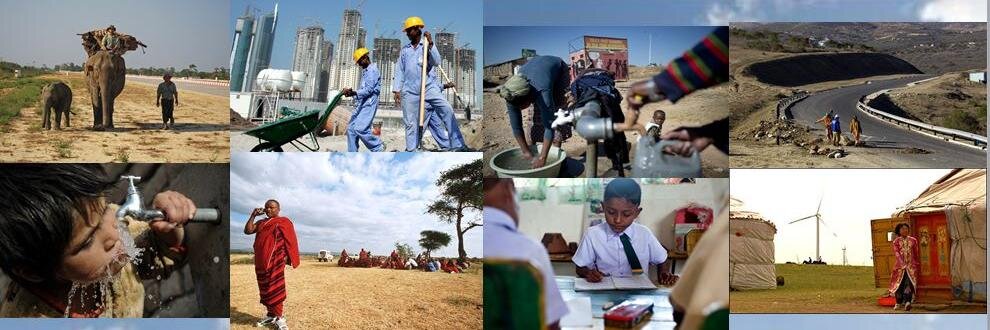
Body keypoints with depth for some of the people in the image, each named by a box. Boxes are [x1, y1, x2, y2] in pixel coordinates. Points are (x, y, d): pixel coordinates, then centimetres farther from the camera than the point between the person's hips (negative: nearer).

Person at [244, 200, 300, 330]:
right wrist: (253, 216, 5)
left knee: (275, 287, -9)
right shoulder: (261, 223, 20)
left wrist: (286, 257, -14)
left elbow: (289, 240, -4)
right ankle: (271, 315, 15)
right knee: (264, 288, 8)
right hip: (261, 260, 6)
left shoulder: (284, 221, 2)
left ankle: (279, 317, -8)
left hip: (275, 259, -6)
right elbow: (247, 230, 10)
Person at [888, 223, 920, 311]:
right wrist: (903, 264, -18)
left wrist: (917, 263, 19)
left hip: (911, 265, 0)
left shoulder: (913, 240, 10)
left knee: (909, 283, -15)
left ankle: (907, 302, -25)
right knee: (899, 283, 0)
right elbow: (897, 254, -7)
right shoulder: (896, 242, 5)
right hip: (900, 266, 0)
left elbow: (916, 253, 17)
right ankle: (898, 303, 11)